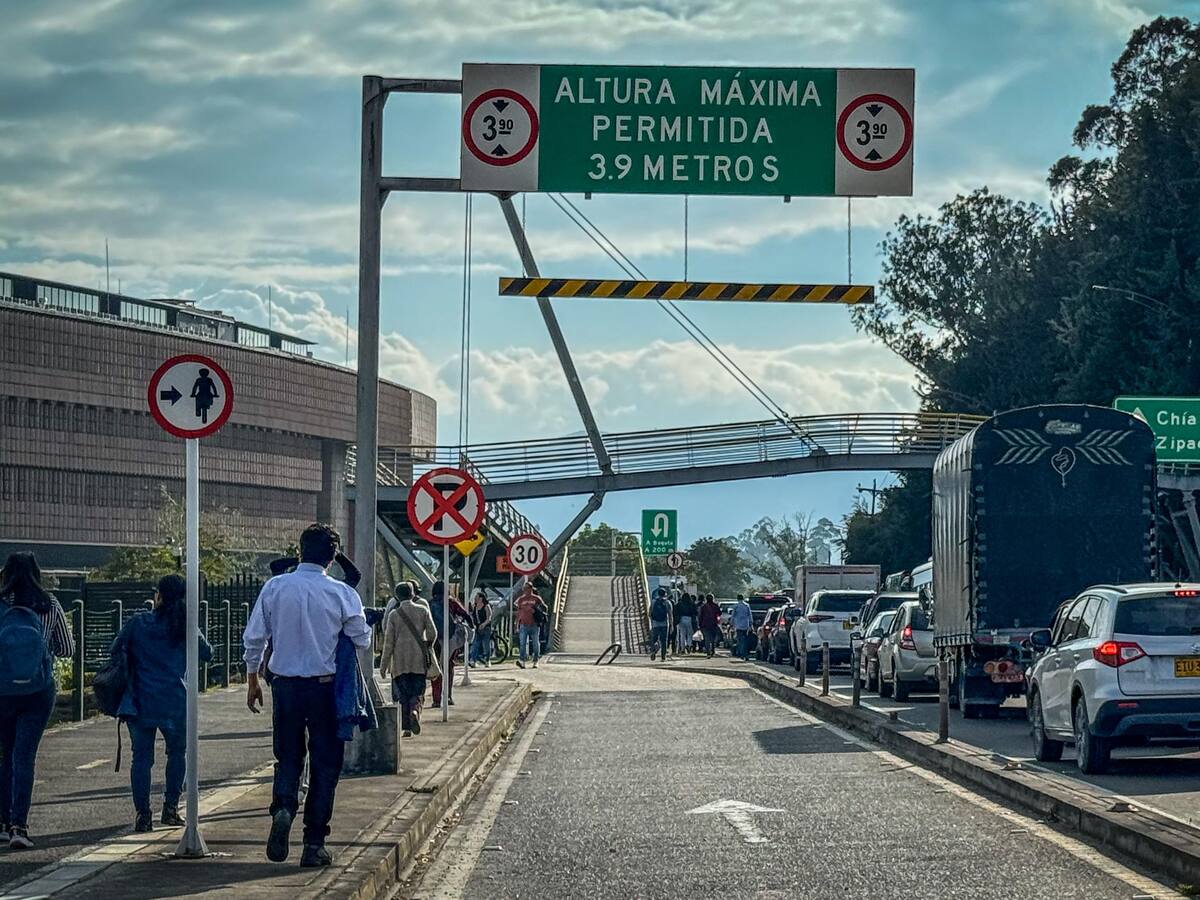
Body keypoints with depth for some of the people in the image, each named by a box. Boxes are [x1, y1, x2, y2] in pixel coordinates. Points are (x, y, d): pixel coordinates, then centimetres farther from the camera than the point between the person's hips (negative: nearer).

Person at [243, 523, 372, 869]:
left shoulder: (274, 587, -3)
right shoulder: (341, 593, -9)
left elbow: (254, 637, 1)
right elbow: (362, 640, -2)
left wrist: (252, 680, 13)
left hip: (285, 684, 2)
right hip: (325, 685, -2)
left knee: (288, 758, 15)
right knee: (325, 763, 8)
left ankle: (283, 807, -15)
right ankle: (314, 843, 7)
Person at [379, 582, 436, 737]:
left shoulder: (394, 614, -1)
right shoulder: (422, 610, 0)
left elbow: (388, 642, -1)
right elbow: (432, 633, -2)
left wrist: (384, 665, 4)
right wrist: (427, 646, 20)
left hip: (400, 660, 0)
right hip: (419, 660, 0)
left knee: (403, 695, 6)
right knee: (417, 692, 7)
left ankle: (406, 727, 1)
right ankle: (415, 710, -23)